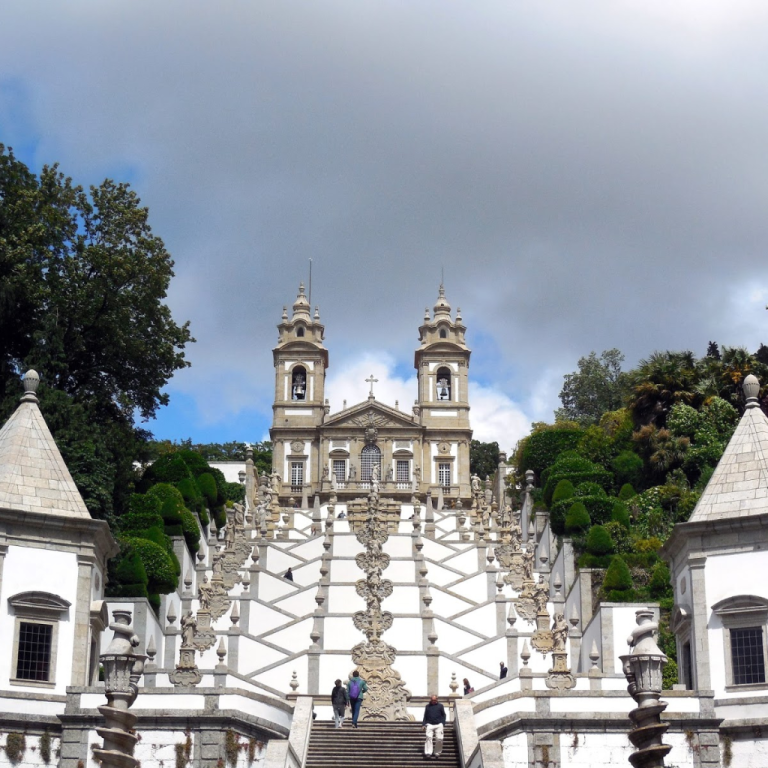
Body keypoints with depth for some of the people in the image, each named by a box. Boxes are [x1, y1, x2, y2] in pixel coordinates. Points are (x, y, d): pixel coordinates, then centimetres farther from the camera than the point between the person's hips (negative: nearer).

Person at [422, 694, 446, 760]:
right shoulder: (427, 706, 14)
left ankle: (436, 753, 5)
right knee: (429, 738, -13)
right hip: (429, 725, 1)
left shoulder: (440, 706, 9)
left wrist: (443, 723, 1)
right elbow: (425, 716, 17)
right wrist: (424, 724, 6)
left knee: (439, 739, -7)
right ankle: (428, 753, -18)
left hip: (438, 725, -1)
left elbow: (443, 715, 12)